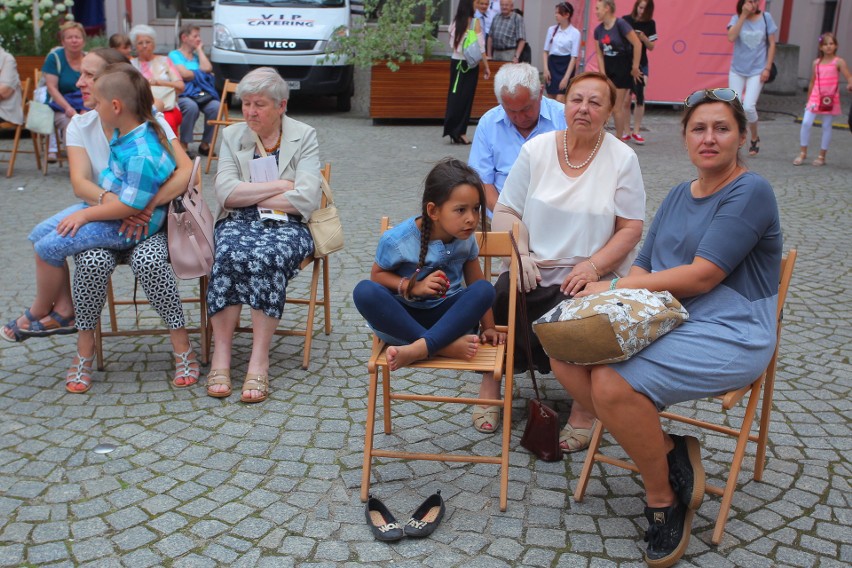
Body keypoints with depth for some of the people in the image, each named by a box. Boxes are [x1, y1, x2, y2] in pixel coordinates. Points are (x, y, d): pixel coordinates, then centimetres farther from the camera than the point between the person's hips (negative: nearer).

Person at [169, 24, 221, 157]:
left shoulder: (197, 55, 26)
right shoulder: (174, 55, 10)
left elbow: (208, 68, 4)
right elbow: (184, 74, -7)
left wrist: (199, 50, 14)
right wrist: (201, 73, 8)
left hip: (202, 93, 4)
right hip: (183, 94, -4)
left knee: (216, 106, -28)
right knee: (191, 106, -39)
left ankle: (205, 143, -16)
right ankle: (184, 145, -26)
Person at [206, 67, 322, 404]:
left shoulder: (304, 137, 6)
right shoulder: (232, 136, 14)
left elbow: (306, 198, -8)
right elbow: (225, 193, -1)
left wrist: (249, 196, -2)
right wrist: (279, 186, -5)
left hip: (287, 225, -2)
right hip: (238, 223, 2)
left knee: (268, 256, -36)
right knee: (228, 254, -33)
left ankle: (259, 360, -32)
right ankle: (221, 355, -29)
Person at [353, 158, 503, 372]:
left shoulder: (466, 238, -4)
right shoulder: (397, 240, -15)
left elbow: (476, 280, 6)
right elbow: (377, 274, -2)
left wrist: (488, 327, 4)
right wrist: (413, 287, -18)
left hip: (447, 314, 2)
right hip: (402, 317, -2)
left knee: (485, 289, -27)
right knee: (365, 291, -33)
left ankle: (418, 349, -38)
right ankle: (446, 346, -34)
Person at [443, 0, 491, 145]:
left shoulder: (455, 22, 5)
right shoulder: (475, 22, -8)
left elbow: (452, 43, 7)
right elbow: (480, 46, -9)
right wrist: (486, 66, -4)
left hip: (455, 62, 4)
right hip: (470, 64, -4)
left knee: (454, 95, 9)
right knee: (466, 97, 1)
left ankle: (452, 130, 9)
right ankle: (459, 132, 1)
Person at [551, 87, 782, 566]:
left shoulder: (750, 193, -10)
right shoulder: (678, 195, 16)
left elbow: (701, 276, -18)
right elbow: (644, 269, 14)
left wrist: (615, 288, -13)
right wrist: (616, 297, -10)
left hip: (729, 336, -8)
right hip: (666, 323, 8)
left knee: (613, 384, -29)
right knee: (567, 356, -12)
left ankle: (664, 499, -5)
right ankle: (669, 451, -3)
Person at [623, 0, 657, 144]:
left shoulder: (650, 24, 3)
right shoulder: (625, 20, -3)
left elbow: (651, 47, 4)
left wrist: (643, 38, -14)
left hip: (641, 64, 1)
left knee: (640, 97, -6)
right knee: (626, 99, -1)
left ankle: (636, 131, 2)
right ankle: (626, 131, 9)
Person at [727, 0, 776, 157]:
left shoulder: (766, 17, -2)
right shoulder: (737, 18, -3)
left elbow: (772, 43, 0)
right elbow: (731, 38, -22)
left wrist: (767, 68, -6)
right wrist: (744, 15, -20)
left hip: (757, 71, -1)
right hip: (737, 70, 1)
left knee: (748, 107, -13)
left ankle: (755, 138, 12)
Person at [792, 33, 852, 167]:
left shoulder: (839, 62, -2)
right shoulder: (816, 62, 8)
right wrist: (808, 99, 17)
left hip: (831, 99, -2)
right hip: (815, 98, 3)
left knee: (827, 127, 5)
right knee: (806, 123, -9)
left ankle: (822, 156, 14)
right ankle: (802, 153, 3)